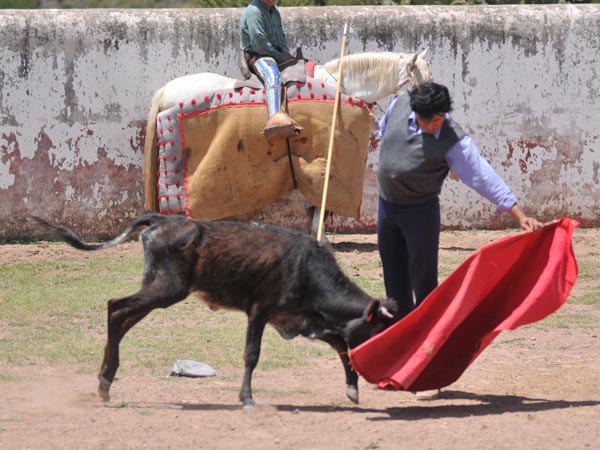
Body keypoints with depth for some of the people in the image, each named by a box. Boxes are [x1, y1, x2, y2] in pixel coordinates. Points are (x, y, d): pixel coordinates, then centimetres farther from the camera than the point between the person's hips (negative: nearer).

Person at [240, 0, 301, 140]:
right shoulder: (254, 12, -13)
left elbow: (282, 35, 26)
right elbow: (258, 42, -20)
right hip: (257, 56, -11)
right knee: (273, 77, -40)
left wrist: (286, 52, 5)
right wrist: (280, 56, -13)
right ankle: (275, 118, -67)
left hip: (278, 54, 11)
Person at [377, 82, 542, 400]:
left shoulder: (453, 141, -21)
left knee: (424, 288, -8)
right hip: (387, 206, 5)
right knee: (396, 288, 12)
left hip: (420, 211, -5)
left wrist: (520, 216, -29)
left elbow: (484, 178, -24)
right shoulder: (398, 107, -8)